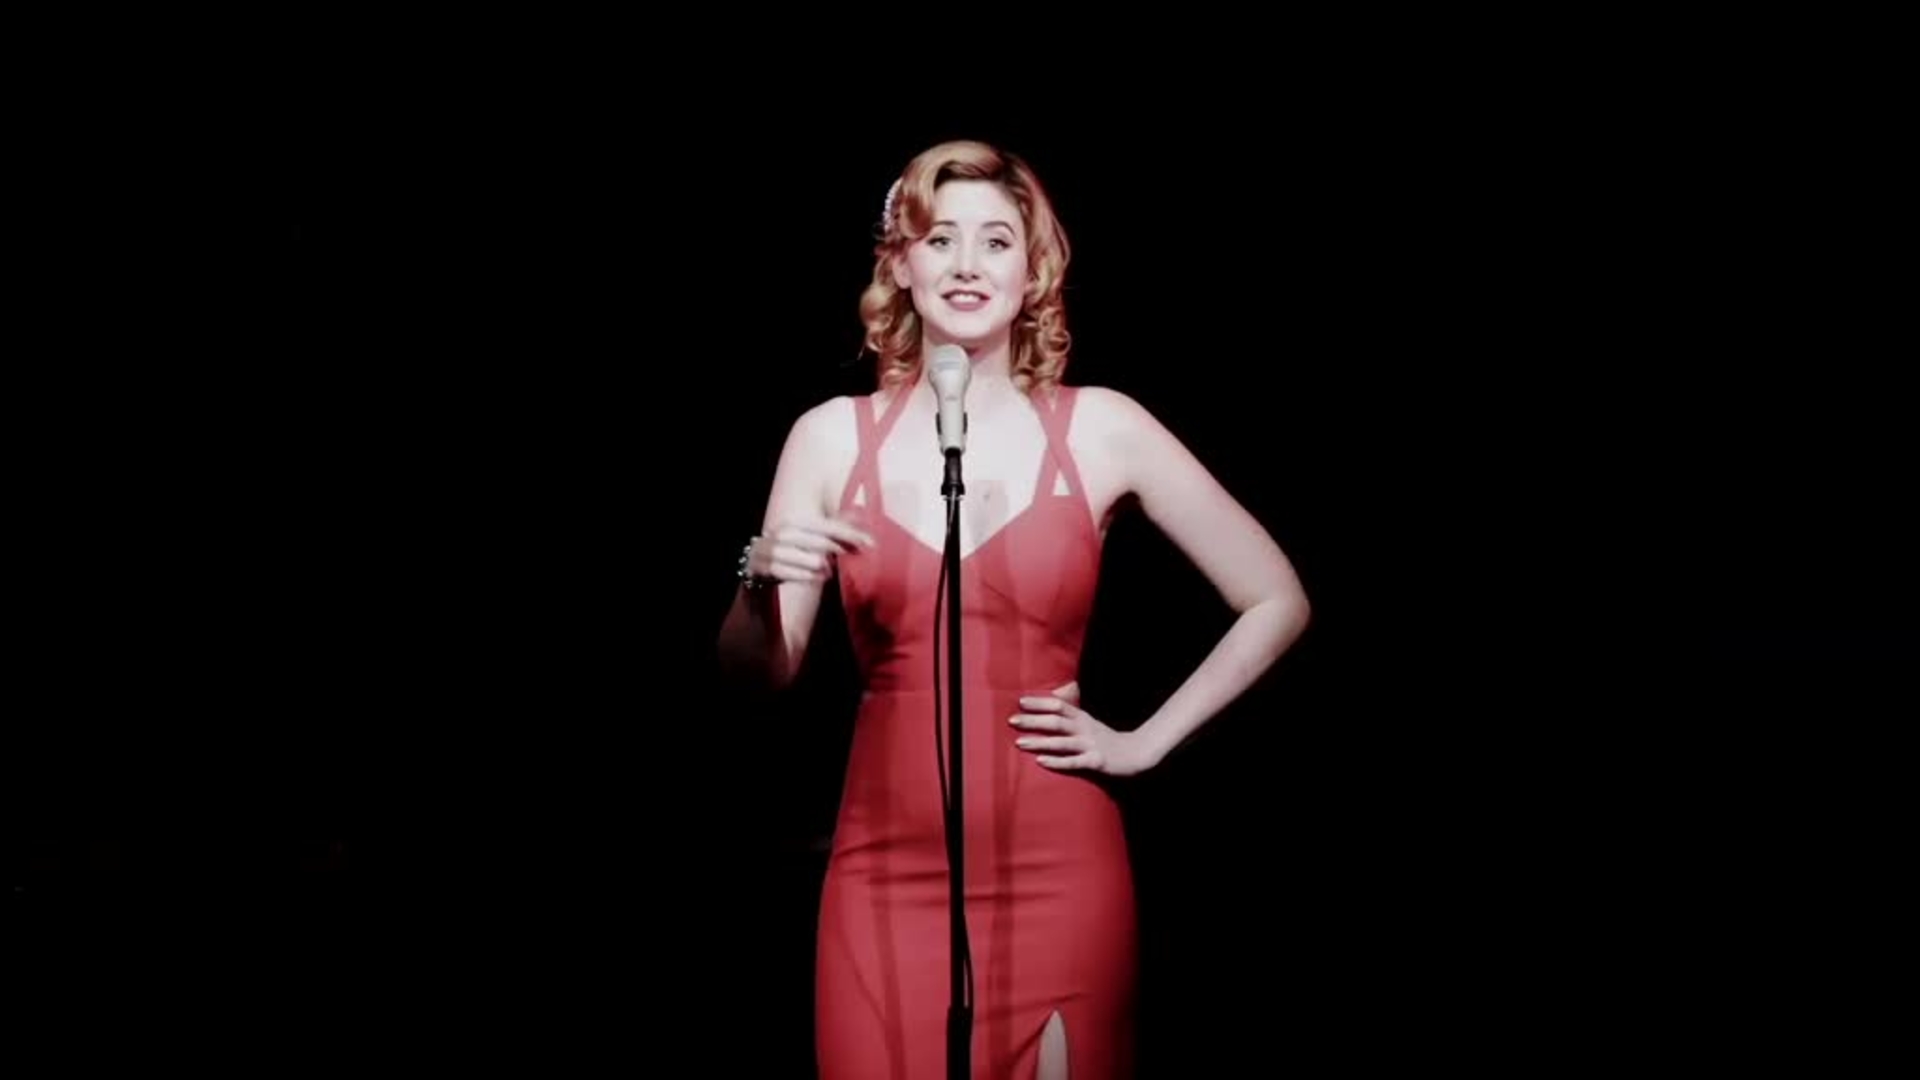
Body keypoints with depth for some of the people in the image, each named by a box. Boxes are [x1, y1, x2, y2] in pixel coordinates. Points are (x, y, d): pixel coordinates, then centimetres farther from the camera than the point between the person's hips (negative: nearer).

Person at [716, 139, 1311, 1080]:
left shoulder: (1100, 428, -2)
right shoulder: (831, 435, 2)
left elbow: (1277, 602, 4)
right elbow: (760, 676, 5)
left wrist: (1146, 743, 0)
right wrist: (761, 586, -15)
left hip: (1056, 869, -1)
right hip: (886, 871, 1)